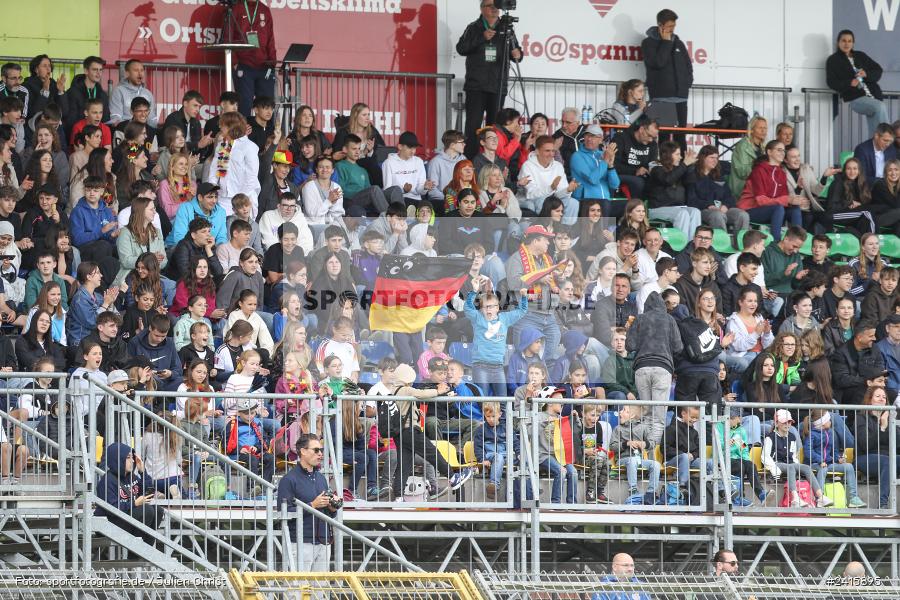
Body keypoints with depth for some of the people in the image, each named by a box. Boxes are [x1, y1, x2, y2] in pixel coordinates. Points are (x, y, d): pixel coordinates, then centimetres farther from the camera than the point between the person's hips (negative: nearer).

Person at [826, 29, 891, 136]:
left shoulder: (860, 56, 21)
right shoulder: (833, 60, 10)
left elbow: (878, 70, 15)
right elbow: (832, 82, -1)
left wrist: (866, 74, -7)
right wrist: (849, 83, -18)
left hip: (873, 95, 5)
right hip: (854, 98, -4)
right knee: (880, 107, -30)